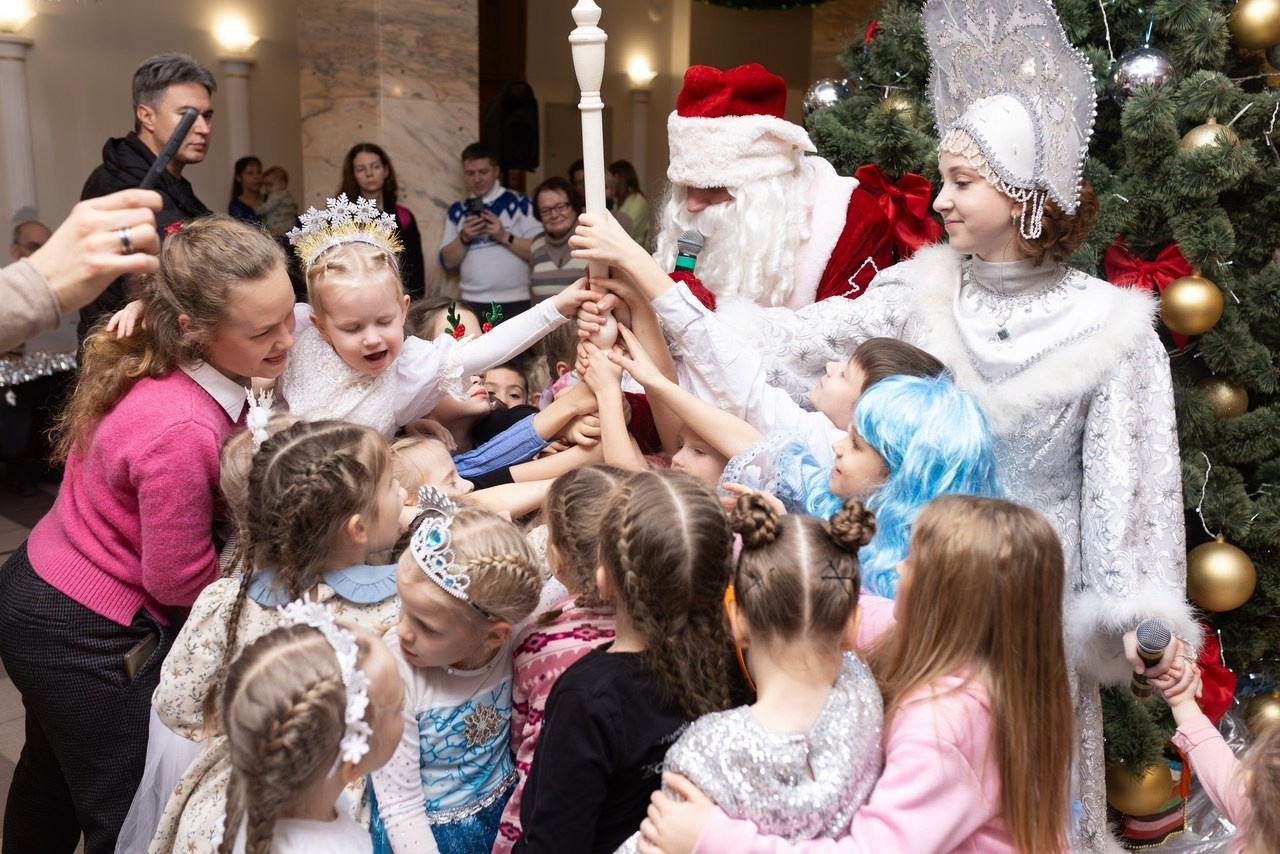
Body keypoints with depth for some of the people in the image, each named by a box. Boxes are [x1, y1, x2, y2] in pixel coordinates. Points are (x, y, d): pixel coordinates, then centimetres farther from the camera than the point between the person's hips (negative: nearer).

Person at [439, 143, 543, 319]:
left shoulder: (519, 202, 1)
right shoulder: (456, 211, 12)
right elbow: (447, 262, 7)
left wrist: (505, 236, -16)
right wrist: (464, 238, -9)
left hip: (515, 304, -3)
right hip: (474, 305, 3)